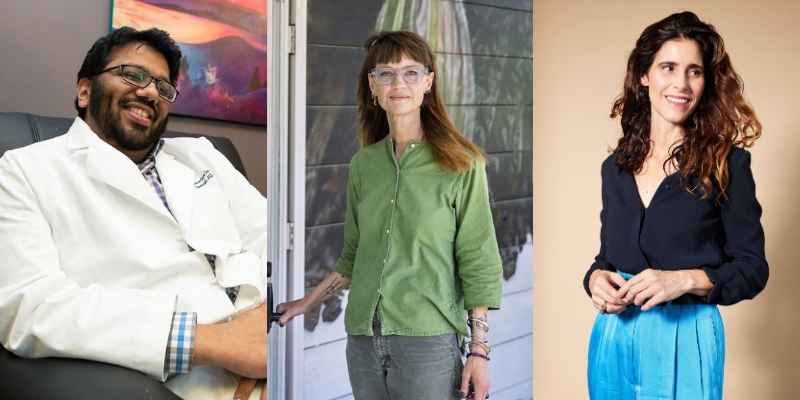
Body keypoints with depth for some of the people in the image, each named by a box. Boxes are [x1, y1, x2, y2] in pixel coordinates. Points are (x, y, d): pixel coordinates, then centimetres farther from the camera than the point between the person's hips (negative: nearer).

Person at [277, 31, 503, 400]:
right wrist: (306, 303, 18)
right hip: (363, 338, 4)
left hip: (427, 341, -4)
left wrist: (479, 350, -8)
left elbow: (478, 262, -5)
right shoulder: (363, 164, 8)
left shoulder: (461, 165, -4)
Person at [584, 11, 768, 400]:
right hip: (612, 335, 4)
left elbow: (752, 268, -5)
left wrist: (685, 279, -20)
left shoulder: (727, 163, -6)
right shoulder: (616, 167, 6)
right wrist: (596, 278, -7)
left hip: (684, 338, -4)